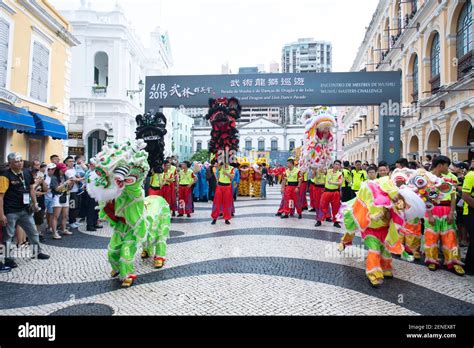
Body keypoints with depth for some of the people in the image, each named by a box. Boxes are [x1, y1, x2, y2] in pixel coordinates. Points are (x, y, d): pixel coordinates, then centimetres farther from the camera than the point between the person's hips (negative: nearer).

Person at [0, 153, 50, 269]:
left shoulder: (27, 173, 4)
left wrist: (35, 202, 12)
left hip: (25, 209, 7)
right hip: (10, 212, -6)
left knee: (33, 232, 16)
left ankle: (38, 252, 32)